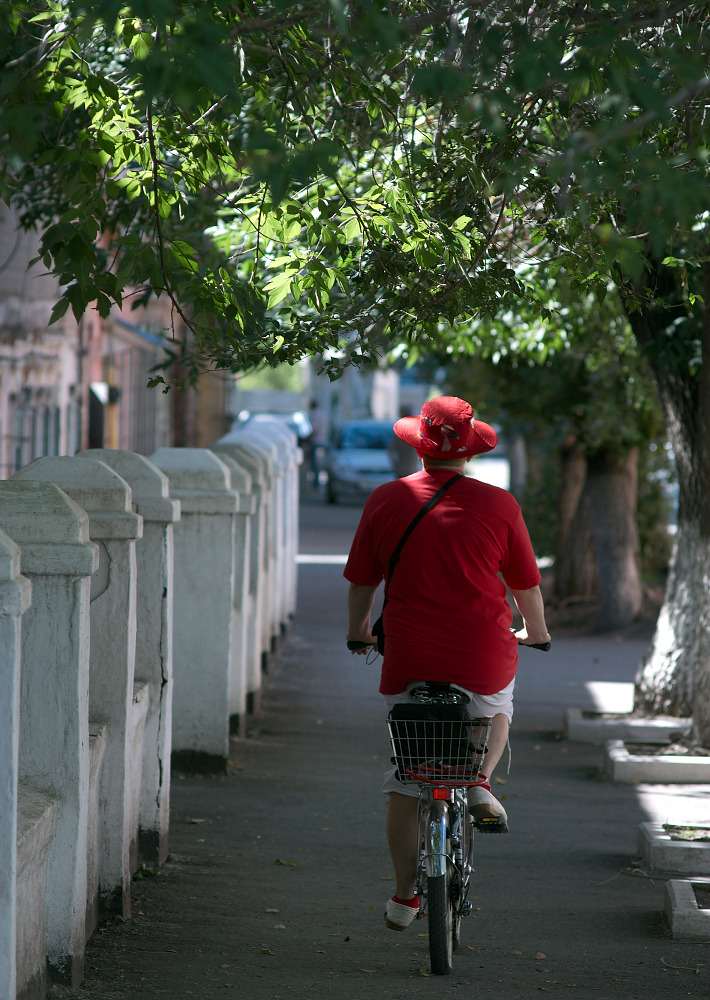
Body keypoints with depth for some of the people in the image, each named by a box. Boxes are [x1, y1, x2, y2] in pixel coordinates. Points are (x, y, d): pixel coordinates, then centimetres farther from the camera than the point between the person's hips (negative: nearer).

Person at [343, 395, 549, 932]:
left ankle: (404, 894, 14)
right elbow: (526, 585, 5)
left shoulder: (385, 501, 0)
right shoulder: (498, 505, -4)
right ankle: (481, 784, 9)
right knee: (497, 708, 34)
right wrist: (536, 632, 25)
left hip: (408, 658, 1)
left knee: (404, 775, 13)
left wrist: (358, 632, 26)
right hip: (484, 657, -1)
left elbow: (361, 582, 8)